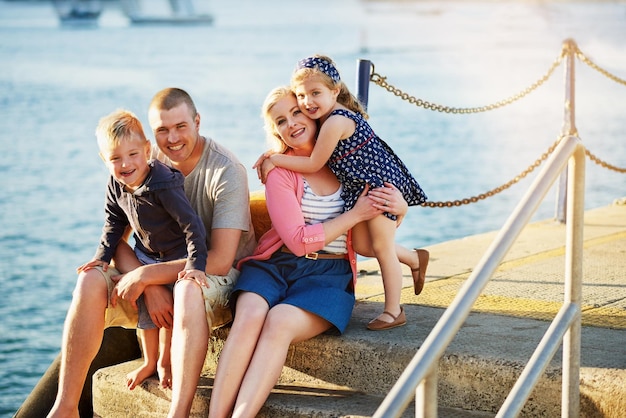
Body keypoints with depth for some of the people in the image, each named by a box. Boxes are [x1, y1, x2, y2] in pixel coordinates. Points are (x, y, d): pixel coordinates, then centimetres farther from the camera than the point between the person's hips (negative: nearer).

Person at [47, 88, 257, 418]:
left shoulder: (226, 171, -17)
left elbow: (219, 260, -23)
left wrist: (146, 275, -23)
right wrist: (151, 288, -20)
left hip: (222, 280, -5)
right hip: (166, 271, 5)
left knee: (189, 286, -39)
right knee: (91, 281, -19)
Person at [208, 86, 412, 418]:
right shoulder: (280, 171, 0)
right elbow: (299, 241, -7)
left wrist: (399, 207, -5)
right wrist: (355, 215, -9)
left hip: (328, 275, 0)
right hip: (275, 264, 0)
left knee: (280, 321, -31)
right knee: (250, 315, -32)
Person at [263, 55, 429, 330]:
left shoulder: (335, 122, -25)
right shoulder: (336, 115, 4)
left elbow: (313, 164, -18)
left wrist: (275, 159, -10)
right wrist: (273, 155, 5)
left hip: (381, 184, -10)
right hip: (361, 188, 10)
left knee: (381, 247, -2)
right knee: (360, 243, 14)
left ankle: (393, 312, 9)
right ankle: (415, 258, 34)